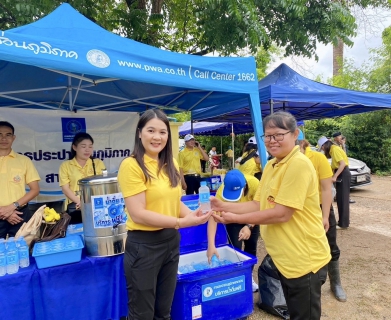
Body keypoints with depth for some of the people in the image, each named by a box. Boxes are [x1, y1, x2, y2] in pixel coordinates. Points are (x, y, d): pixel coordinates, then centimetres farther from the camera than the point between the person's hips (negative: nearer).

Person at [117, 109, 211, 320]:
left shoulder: (171, 165, 6)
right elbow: (138, 214, -20)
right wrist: (181, 222, -24)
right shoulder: (131, 165, -16)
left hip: (171, 241, 7)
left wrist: (191, 214, -9)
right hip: (143, 245, -6)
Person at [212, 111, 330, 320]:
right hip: (285, 257, 9)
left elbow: (282, 214, -25)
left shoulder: (299, 164, -22)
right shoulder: (271, 166, 7)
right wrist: (224, 206, -4)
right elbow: (259, 204, 7)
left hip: (303, 259, -9)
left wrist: (235, 219, -20)